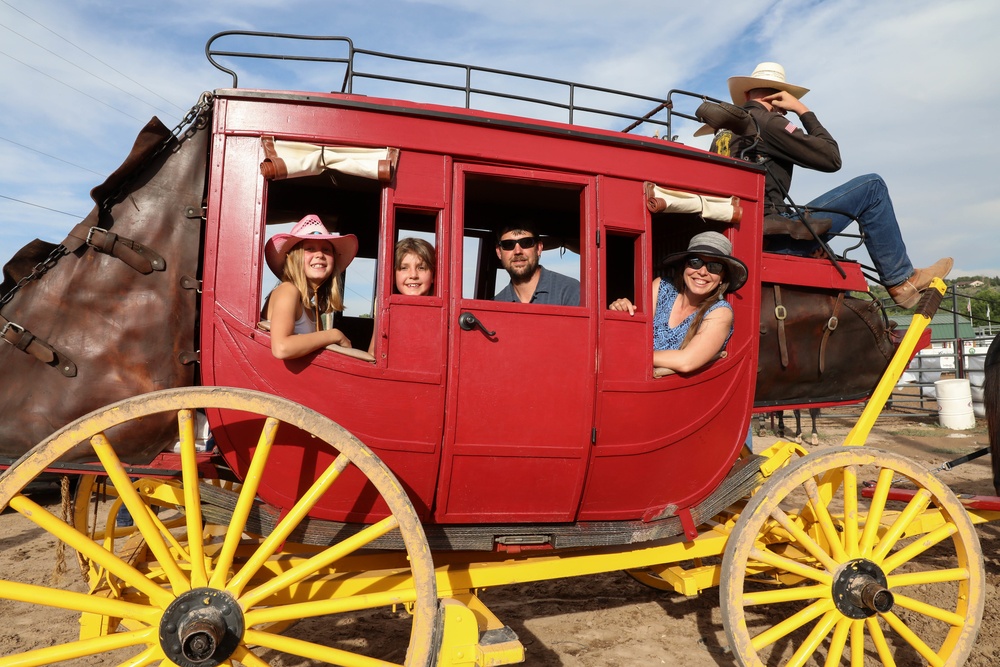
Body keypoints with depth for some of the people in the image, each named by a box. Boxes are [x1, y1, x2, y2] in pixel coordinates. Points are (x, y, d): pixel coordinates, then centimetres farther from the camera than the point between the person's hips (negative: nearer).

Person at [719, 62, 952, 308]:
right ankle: (901, 281, 8)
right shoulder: (767, 121, -7)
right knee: (871, 186, 0)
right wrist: (803, 111, 6)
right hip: (773, 235, -9)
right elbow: (831, 159, -3)